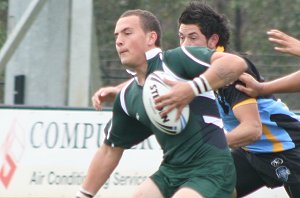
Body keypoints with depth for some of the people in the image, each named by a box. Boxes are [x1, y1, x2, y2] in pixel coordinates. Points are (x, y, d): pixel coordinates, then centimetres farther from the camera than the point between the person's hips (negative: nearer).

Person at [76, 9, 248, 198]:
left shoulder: (176, 59, -11)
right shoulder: (127, 97, 11)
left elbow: (236, 63, -23)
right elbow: (111, 149, 22)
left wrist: (191, 89, -33)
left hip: (210, 170, -8)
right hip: (171, 171, 8)